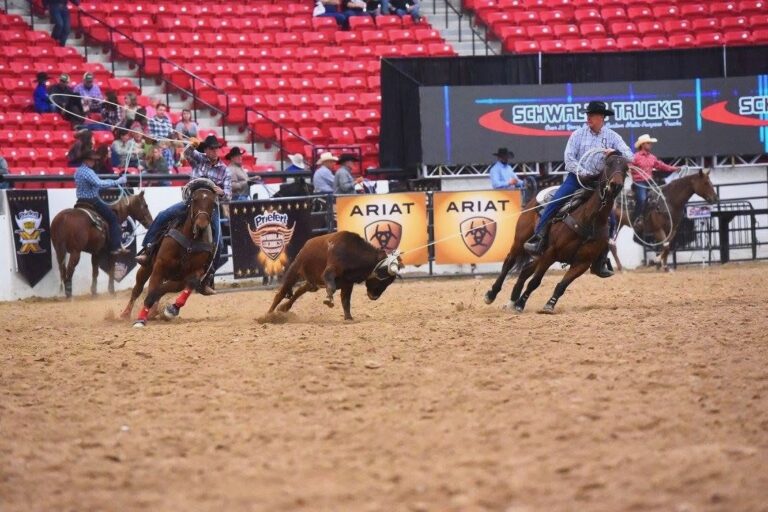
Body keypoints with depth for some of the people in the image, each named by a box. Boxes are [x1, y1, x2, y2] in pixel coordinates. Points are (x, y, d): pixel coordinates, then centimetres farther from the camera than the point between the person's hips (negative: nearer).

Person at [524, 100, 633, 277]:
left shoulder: (612, 137, 1)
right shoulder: (578, 135, 0)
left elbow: (629, 156, -7)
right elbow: (569, 158, -6)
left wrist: (615, 153, -28)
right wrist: (583, 172, -19)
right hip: (577, 177, -1)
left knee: (610, 220, -7)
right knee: (555, 202, -25)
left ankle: (601, 261, 3)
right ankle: (538, 238, -27)